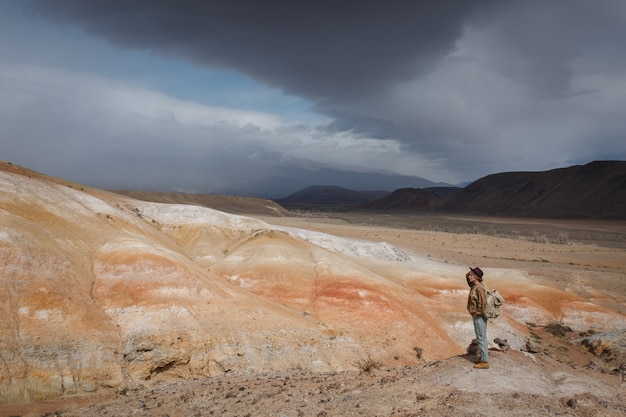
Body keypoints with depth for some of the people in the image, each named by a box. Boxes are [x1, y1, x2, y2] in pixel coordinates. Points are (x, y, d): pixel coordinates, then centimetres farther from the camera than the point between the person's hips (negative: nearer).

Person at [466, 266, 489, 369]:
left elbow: (483, 302, -30)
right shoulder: (475, 286, 8)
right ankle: (484, 358, 26)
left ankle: (484, 362, 2)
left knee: (481, 338, -4)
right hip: (477, 316, 10)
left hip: (479, 317, -10)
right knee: (482, 338, 16)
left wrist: (478, 313, -19)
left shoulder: (478, 288, -22)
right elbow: (467, 276, 23)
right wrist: (470, 272, 4)